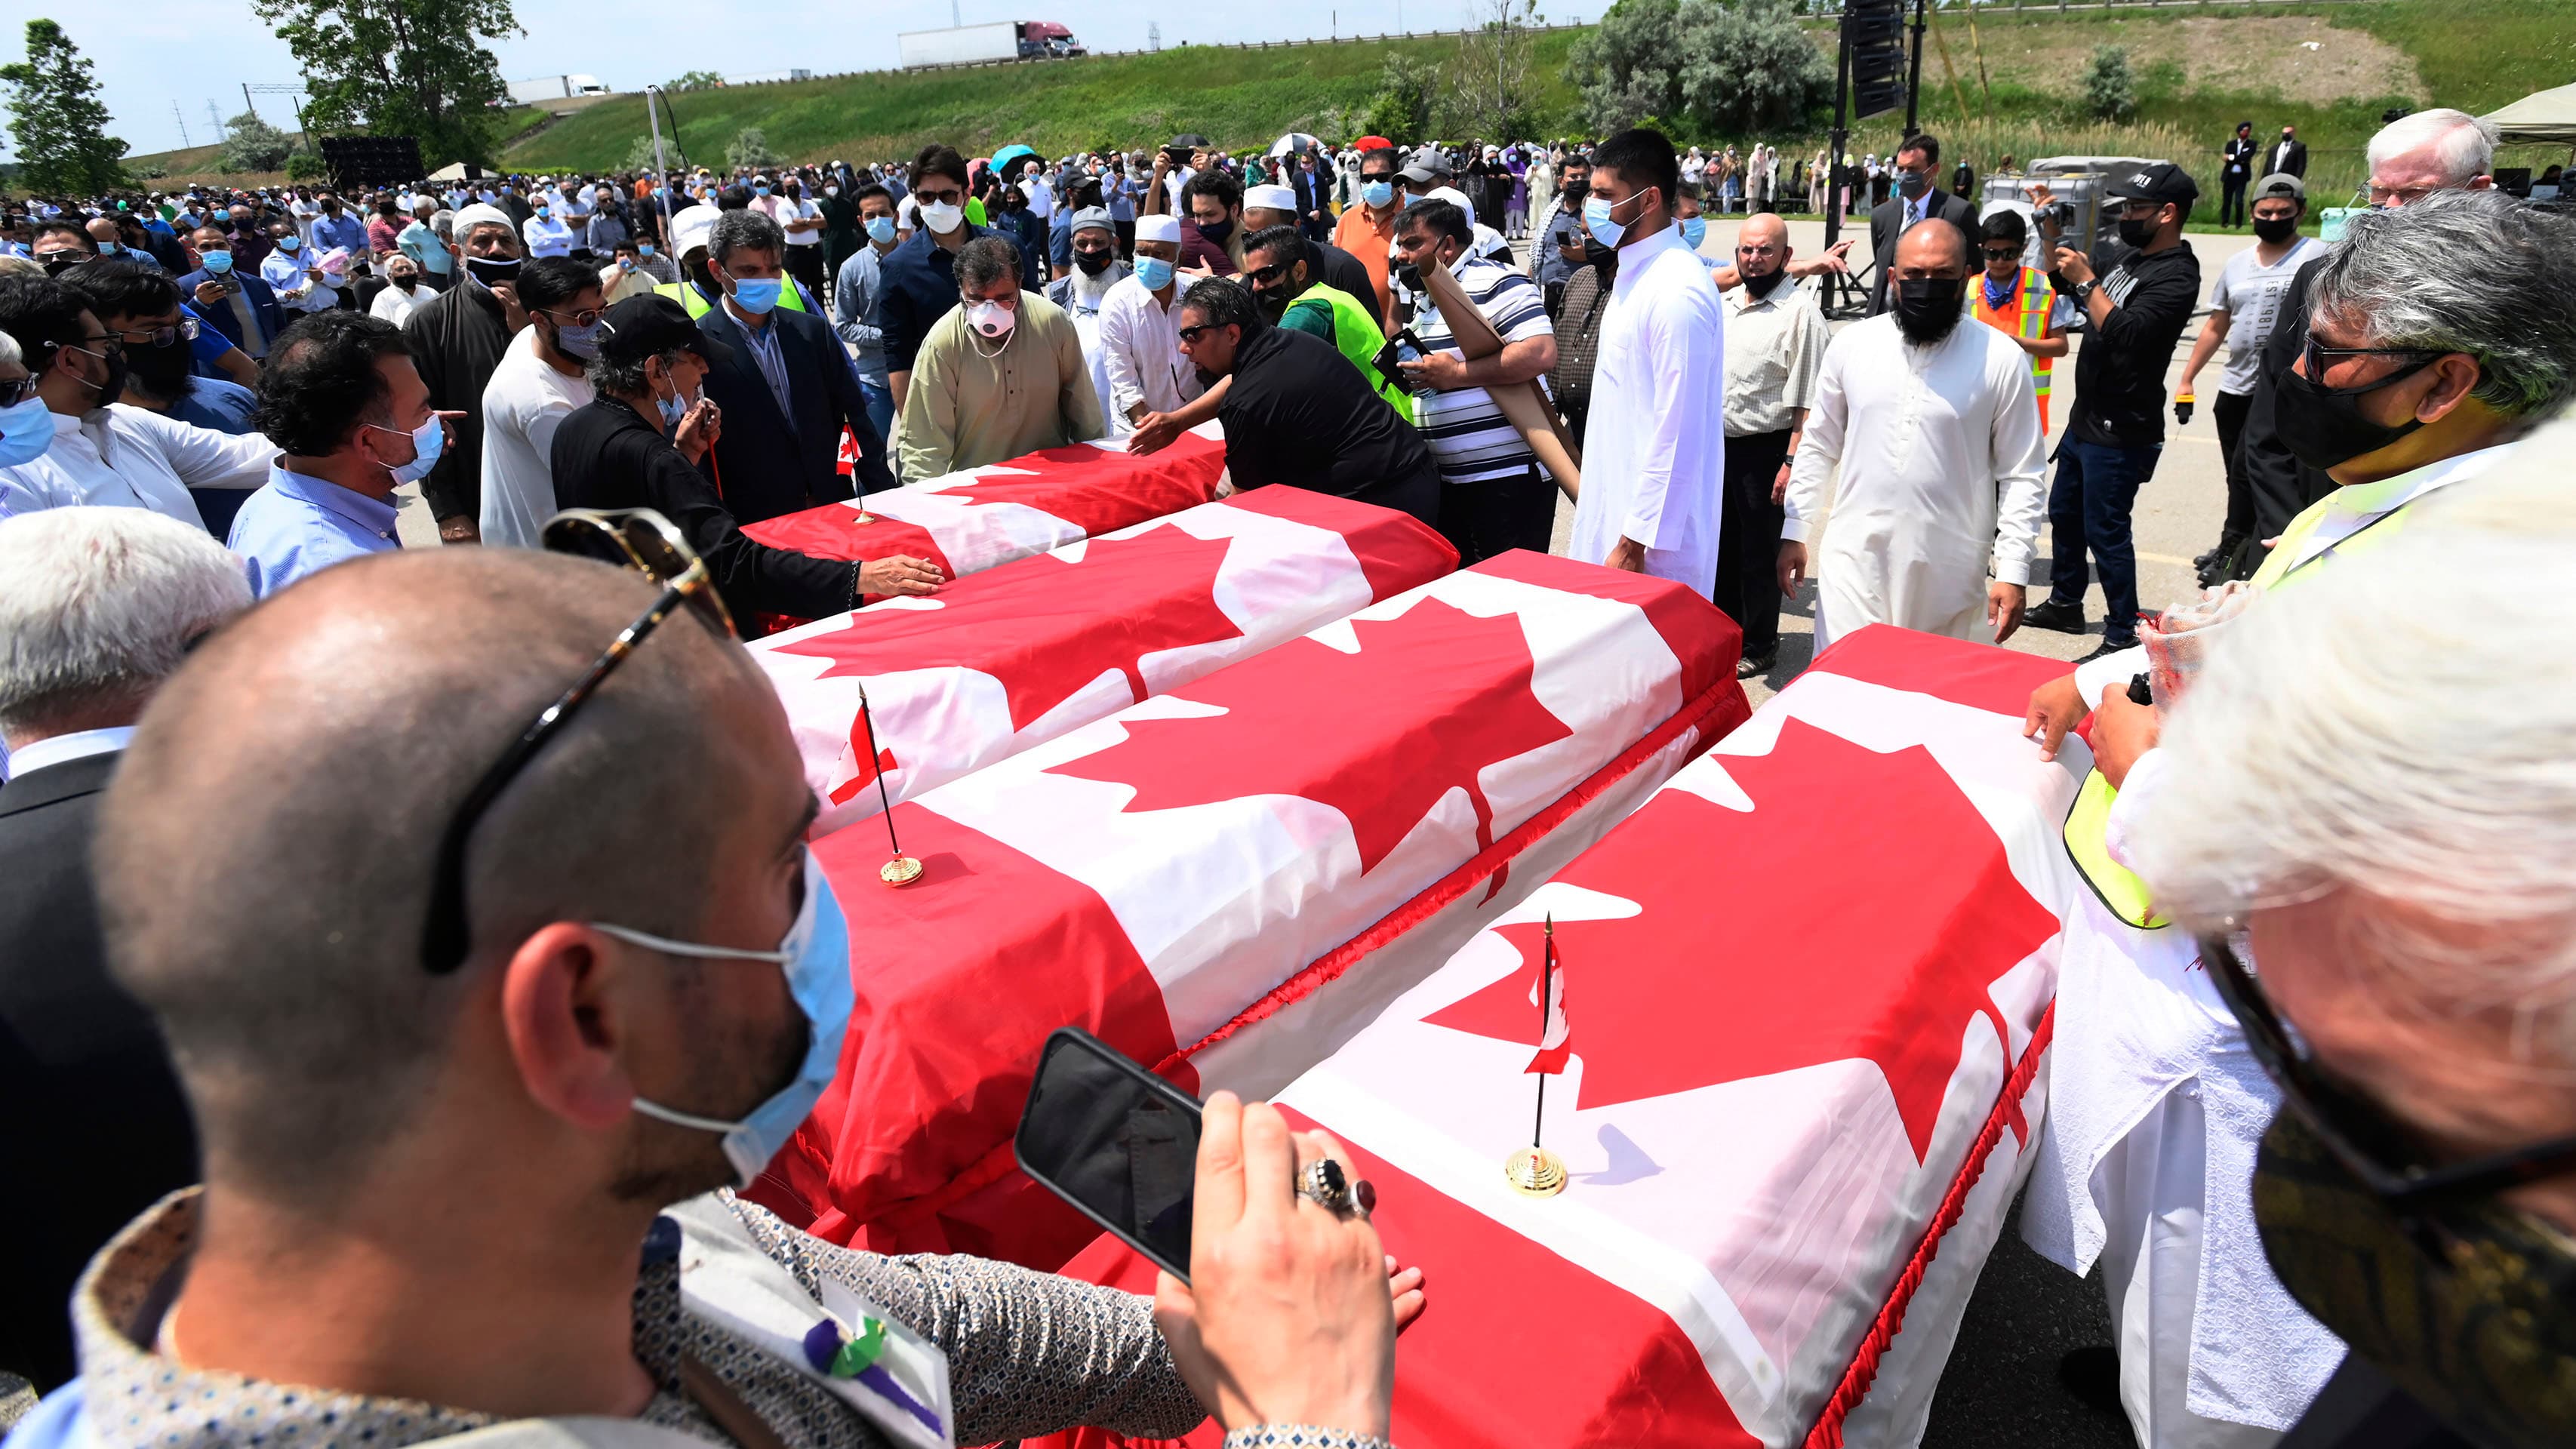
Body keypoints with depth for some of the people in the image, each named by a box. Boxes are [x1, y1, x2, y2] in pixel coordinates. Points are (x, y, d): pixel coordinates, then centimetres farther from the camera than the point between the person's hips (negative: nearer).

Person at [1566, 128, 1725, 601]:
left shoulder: (1677, 291, -19)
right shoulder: (1635, 272, 11)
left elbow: (1677, 431, -22)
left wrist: (1635, 541, -20)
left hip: (1651, 532, -9)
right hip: (1616, 502, 9)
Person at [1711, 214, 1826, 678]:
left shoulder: (1800, 312, -11)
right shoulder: (1725, 304, 11)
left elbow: (1806, 401, -16)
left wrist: (1790, 463, -21)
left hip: (1763, 450, -6)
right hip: (1717, 443, 7)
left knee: (1759, 553, 5)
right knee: (1720, 545, 17)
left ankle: (1758, 646, 19)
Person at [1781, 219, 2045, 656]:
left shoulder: (2001, 361, -3)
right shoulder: (1851, 345, 3)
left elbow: (2020, 476, 0)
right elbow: (1818, 447, 12)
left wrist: (2013, 572, -5)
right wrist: (1794, 533, 9)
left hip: (1950, 577, -1)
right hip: (1854, 560, 1)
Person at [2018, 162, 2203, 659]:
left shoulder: (2176, 275, -18)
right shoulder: (2124, 255, 9)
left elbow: (2124, 334, -29)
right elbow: (2063, 279, 23)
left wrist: (2087, 281, -22)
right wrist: (2050, 228, 8)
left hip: (2120, 432, -10)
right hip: (2086, 418, 10)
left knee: (2105, 530, -5)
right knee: (2064, 513, 21)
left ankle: (2123, 635, 6)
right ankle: (2065, 604, 38)